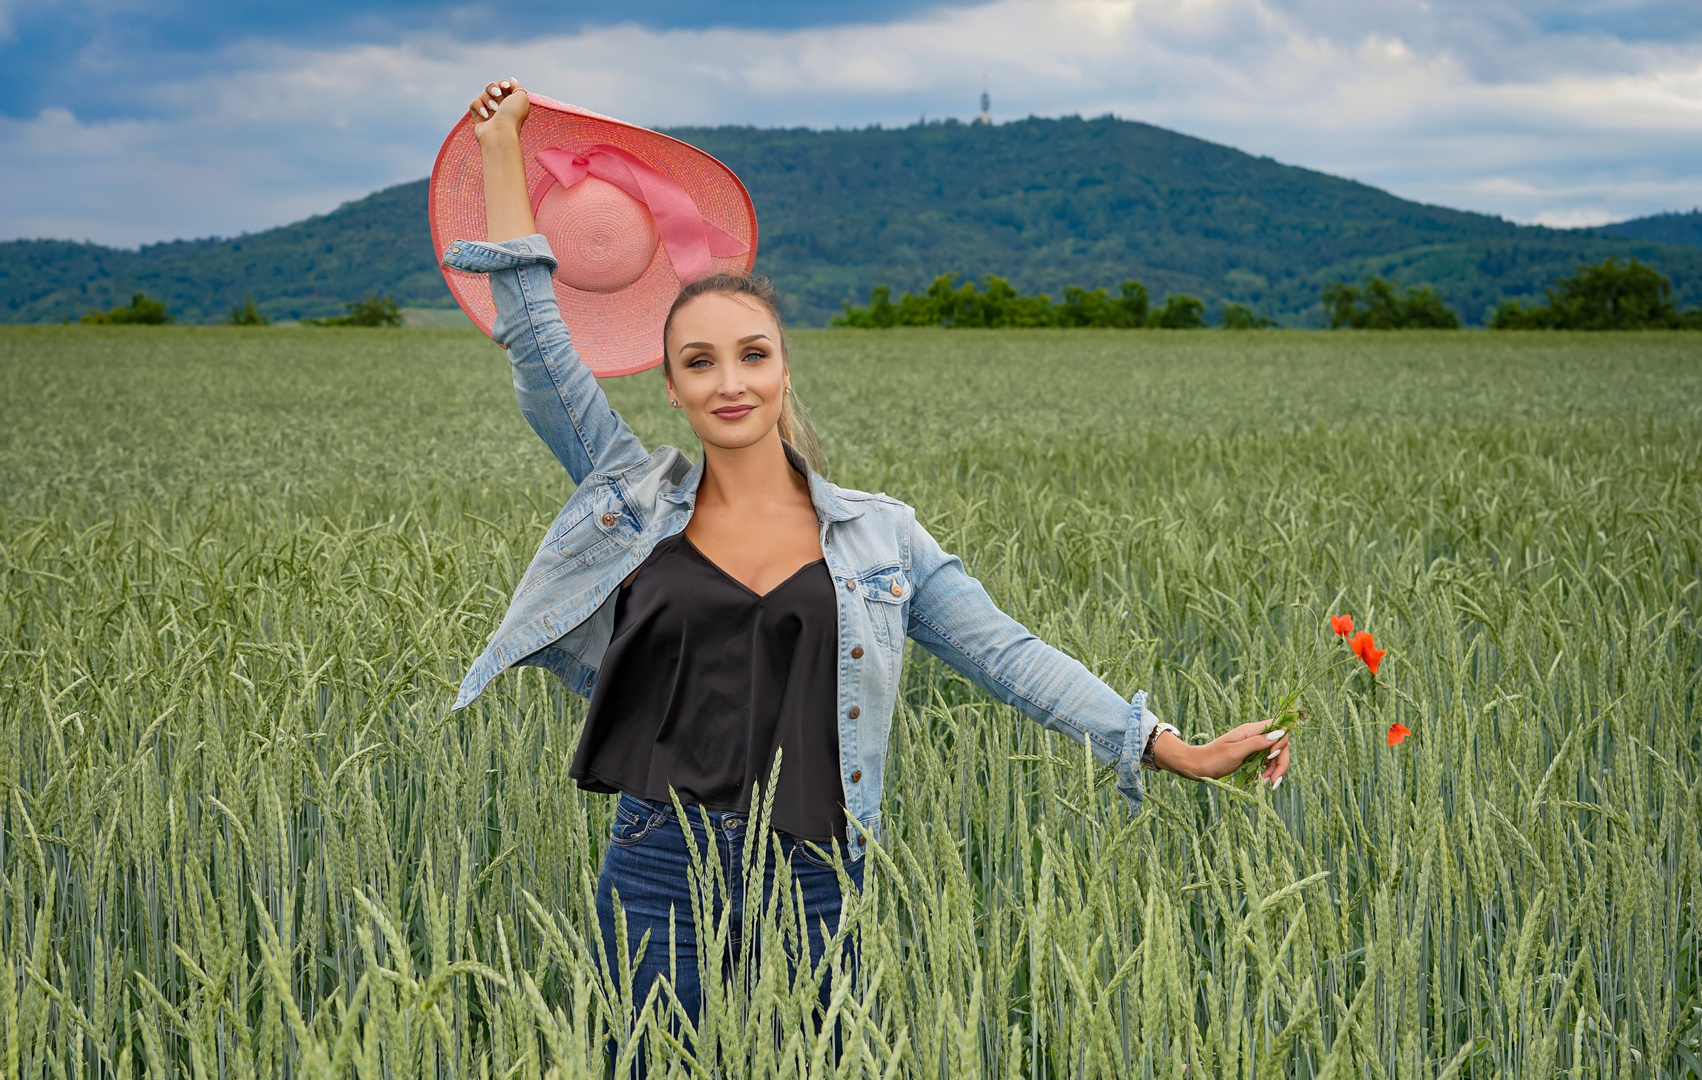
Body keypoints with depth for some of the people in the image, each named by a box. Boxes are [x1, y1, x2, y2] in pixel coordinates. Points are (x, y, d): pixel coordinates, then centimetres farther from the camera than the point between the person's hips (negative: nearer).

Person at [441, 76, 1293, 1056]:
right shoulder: (637, 503, 5)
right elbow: (538, 340, 4)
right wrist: (501, 149, 6)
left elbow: (1007, 653, 3)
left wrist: (1179, 752, -3)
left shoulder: (879, 534, 6)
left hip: (812, 891, 0)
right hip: (661, 882, 0)